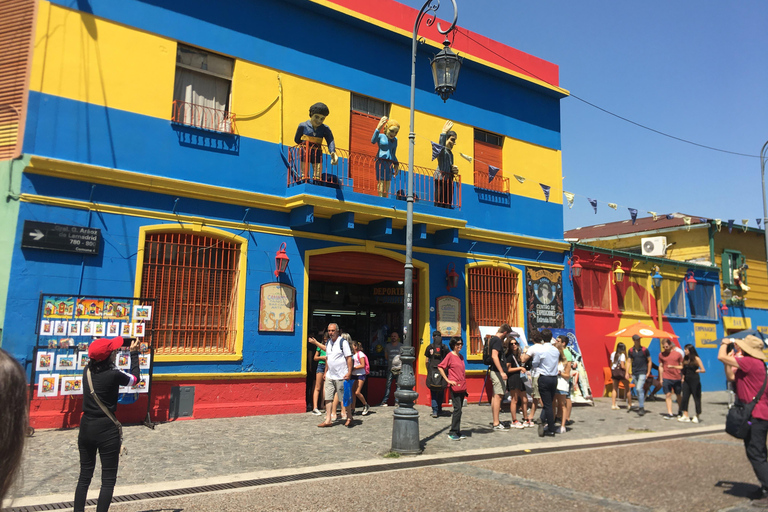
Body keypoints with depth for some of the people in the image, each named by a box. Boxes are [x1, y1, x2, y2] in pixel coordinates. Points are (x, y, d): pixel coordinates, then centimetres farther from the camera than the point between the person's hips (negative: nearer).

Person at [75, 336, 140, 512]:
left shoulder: (87, 371, 0)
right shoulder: (113, 375, -17)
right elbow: (135, 379, 2)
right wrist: (134, 353, 10)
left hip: (86, 427, 6)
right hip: (107, 429, -6)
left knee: (85, 476, 16)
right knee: (108, 480, 5)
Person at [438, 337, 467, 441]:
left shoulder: (461, 356, 15)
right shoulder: (450, 356, -7)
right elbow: (440, 367, -10)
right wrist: (447, 380, -12)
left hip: (462, 387, 7)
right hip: (454, 387, -7)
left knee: (459, 409, 10)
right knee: (457, 408, -10)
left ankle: (458, 432, 17)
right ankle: (452, 433, -3)